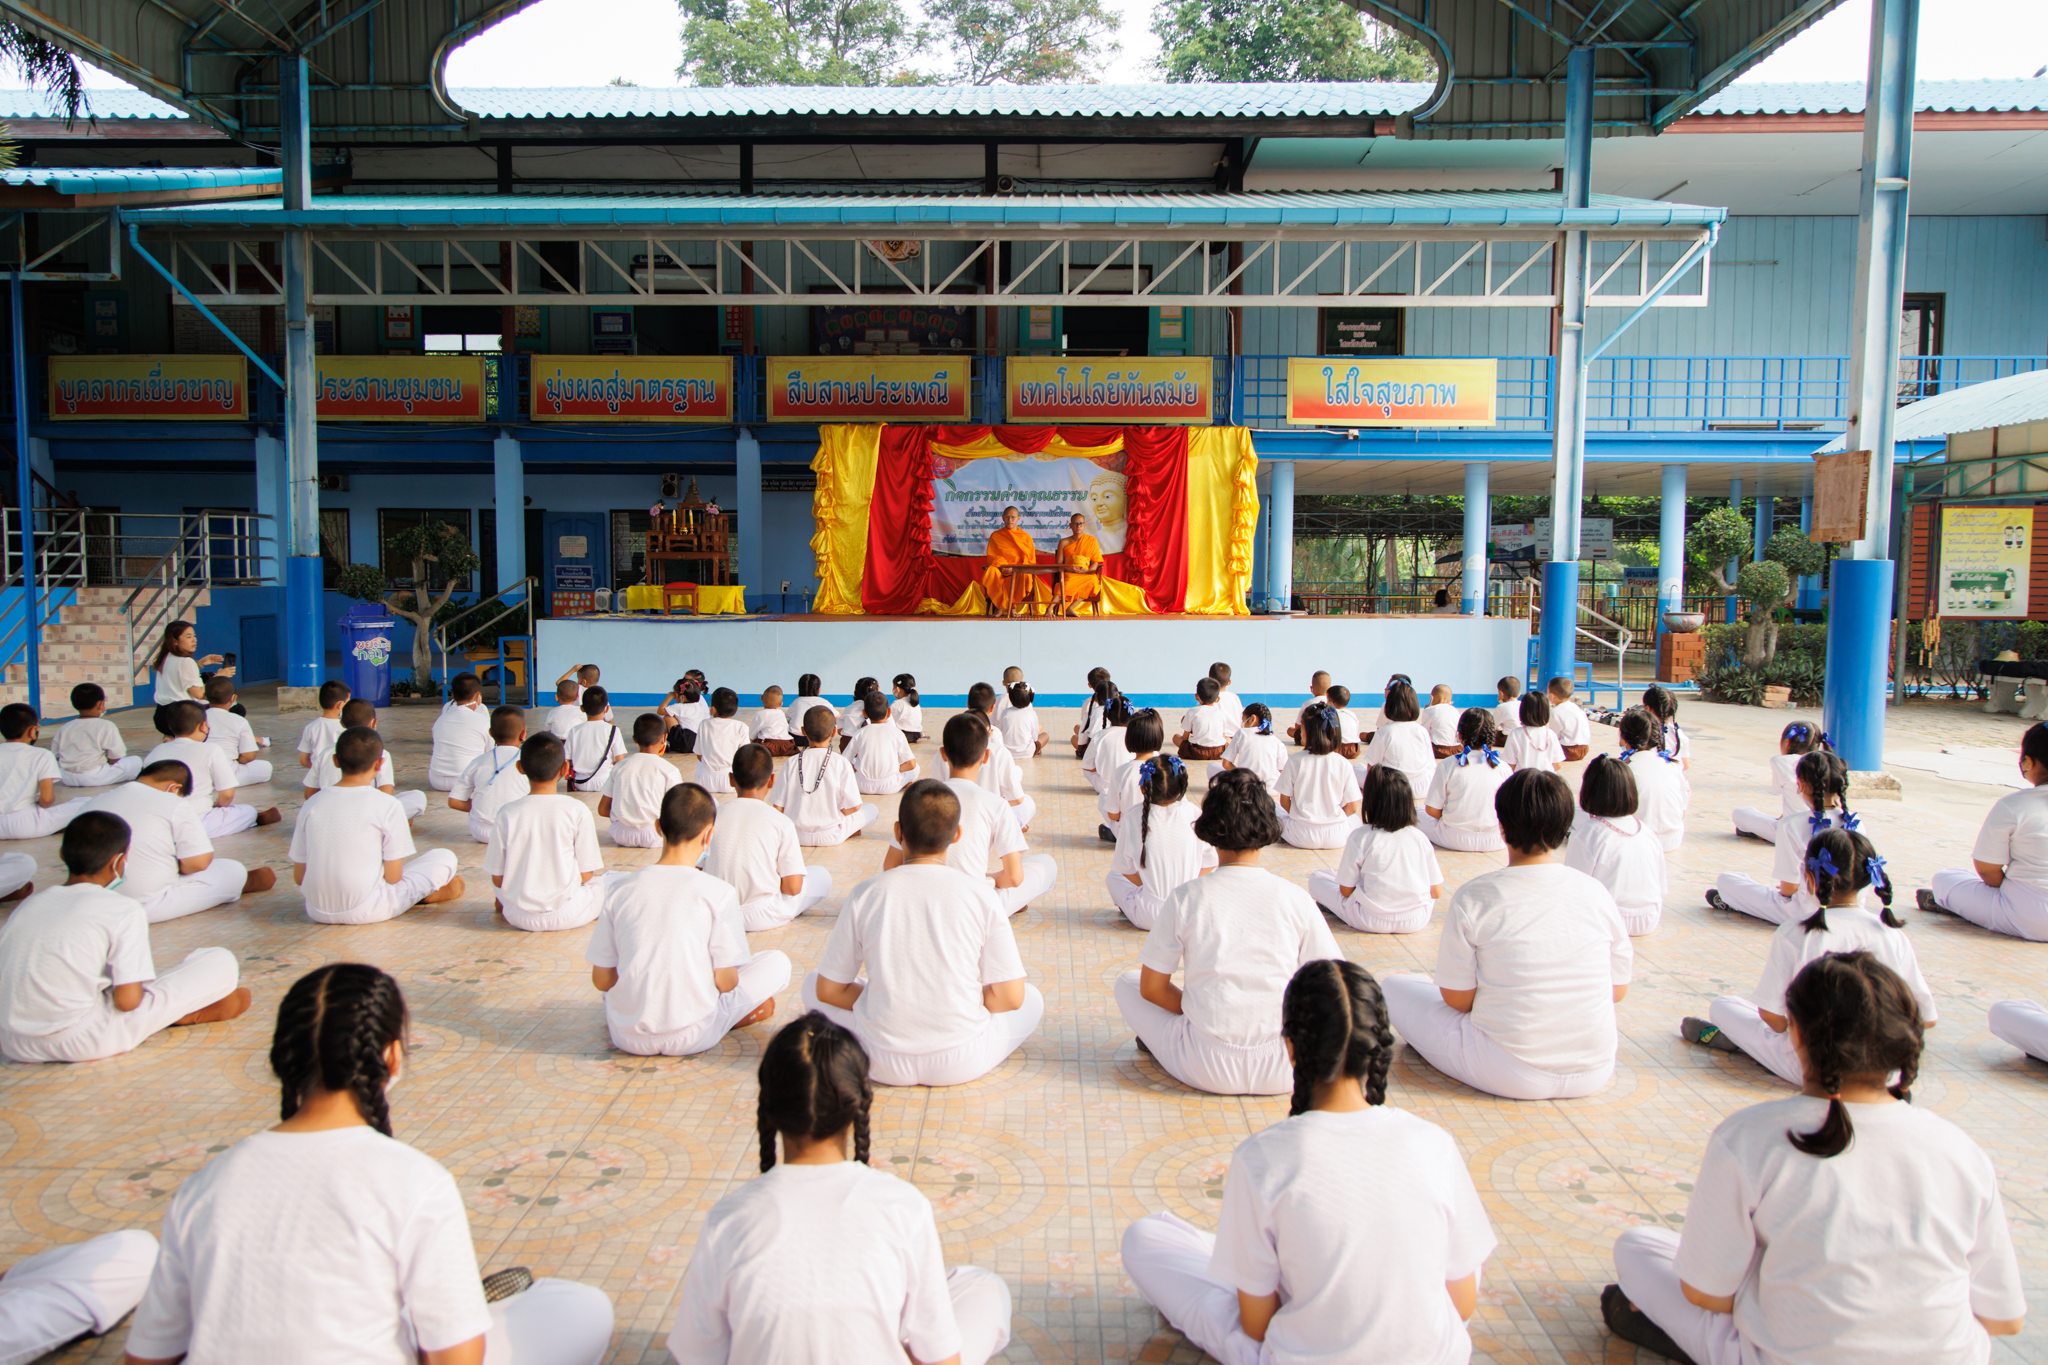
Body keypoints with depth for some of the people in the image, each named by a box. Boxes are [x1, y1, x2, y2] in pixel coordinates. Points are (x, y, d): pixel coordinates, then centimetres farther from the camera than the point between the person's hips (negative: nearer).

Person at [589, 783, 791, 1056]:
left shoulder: (620, 890, -3)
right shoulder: (718, 893, -12)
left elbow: (602, 981, 1)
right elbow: (725, 982, -9)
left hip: (627, 1038, 3)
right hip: (691, 1038, -3)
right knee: (777, 962, 13)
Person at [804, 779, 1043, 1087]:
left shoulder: (866, 894, -7)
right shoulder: (980, 894, -9)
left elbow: (828, 990, 1)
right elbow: (1010, 997, -6)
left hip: (885, 1064, 0)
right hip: (962, 1064, 0)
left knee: (812, 984, 26)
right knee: (1032, 998, 26)